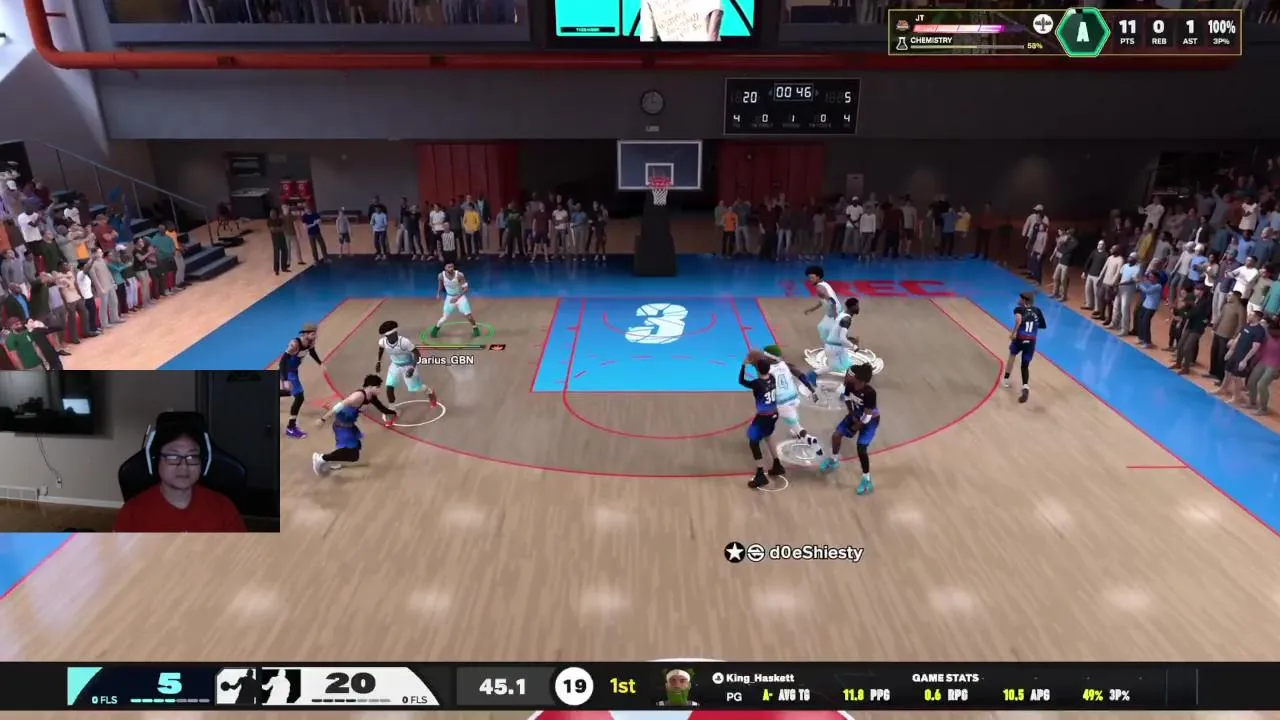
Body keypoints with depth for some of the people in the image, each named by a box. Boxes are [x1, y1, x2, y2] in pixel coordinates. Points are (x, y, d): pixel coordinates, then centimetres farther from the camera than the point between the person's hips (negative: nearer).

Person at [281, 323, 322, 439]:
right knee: (300, 397, -14)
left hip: (293, 370, 9)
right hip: (288, 371, -9)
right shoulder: (294, 344, -34)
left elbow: (312, 352, 14)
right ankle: (291, 428, -5)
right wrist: (285, 380, -45)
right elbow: (283, 361, -38)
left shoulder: (310, 342, -10)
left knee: (290, 392, 29)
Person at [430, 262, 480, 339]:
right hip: (450, 298, 1)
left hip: (460, 296, -1)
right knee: (445, 317, -2)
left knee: (468, 314, -9)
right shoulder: (441, 276, -16)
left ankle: (475, 328, 18)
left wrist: (457, 297, -26)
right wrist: (439, 294, -4)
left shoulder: (459, 275, -25)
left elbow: (466, 288, -21)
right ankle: (436, 327, 26)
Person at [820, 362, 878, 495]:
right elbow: (847, 399, 1)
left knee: (861, 448, -15)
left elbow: (867, 417, -30)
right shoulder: (849, 385, -21)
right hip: (856, 415, 7)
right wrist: (852, 415, -6)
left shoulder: (869, 393, -39)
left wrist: (854, 429, -17)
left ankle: (867, 480, 2)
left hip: (870, 420, -7)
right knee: (836, 435, 7)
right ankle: (833, 461, 36)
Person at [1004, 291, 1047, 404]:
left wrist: (1013, 332, -17)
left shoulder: (1019, 309, 4)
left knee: (1012, 355, 29)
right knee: (1025, 365, 6)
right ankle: (1026, 387, -19)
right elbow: (1043, 326, 24)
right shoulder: (1037, 311, 16)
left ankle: (1006, 379, 35)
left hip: (1019, 338, -2)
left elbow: (1018, 319, -20)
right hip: (1031, 342, 2)